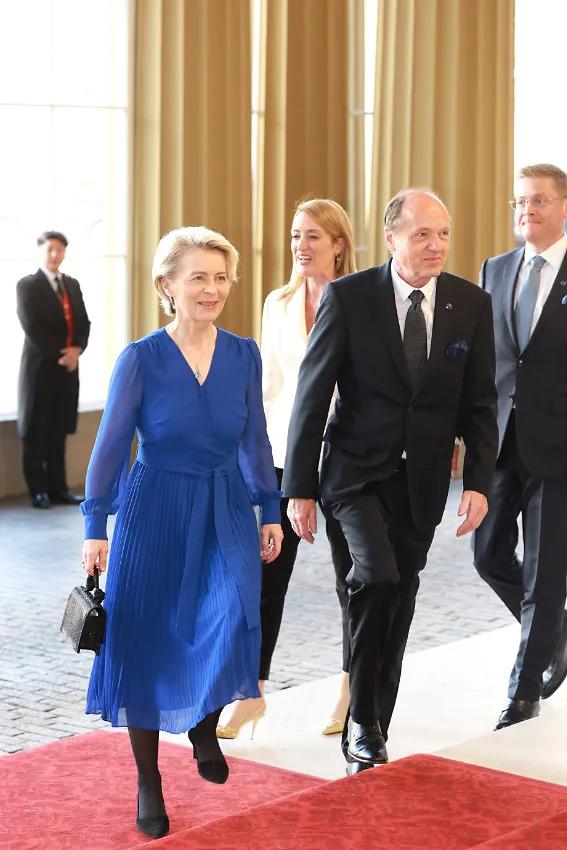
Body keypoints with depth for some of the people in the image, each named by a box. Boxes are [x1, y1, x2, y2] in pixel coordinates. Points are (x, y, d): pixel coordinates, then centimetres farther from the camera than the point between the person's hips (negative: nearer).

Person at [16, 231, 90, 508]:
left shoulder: (73, 285, 15)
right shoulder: (27, 285, -3)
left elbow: (83, 323, 12)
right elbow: (32, 328, -12)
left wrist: (76, 350, -7)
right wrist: (59, 354, -14)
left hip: (68, 367, 5)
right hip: (40, 366, -5)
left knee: (59, 432, 8)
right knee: (36, 433, 1)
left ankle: (58, 488, 12)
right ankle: (38, 491, 6)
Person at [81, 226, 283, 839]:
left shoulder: (243, 355, 0)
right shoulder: (140, 358, -9)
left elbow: (254, 439, 9)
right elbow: (111, 445, -7)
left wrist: (270, 511, 9)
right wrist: (95, 527, -9)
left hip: (225, 513, 2)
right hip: (155, 512, -2)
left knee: (230, 623, -14)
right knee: (146, 644, 3)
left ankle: (204, 728, 20)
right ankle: (149, 784, 21)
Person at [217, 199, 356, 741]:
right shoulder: (278, 304, 6)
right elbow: (269, 383, 12)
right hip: (285, 453, 4)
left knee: (351, 574, 9)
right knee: (268, 573, 2)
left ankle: (350, 693, 25)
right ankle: (253, 692, 10)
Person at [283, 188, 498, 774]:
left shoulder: (471, 303, -2)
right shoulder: (348, 297, -11)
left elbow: (479, 402, 3)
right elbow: (312, 395, -8)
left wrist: (478, 481, -6)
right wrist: (299, 488, -9)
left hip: (423, 478, 4)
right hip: (358, 468, -3)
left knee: (400, 596, 10)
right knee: (377, 577, -23)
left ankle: (374, 728, 26)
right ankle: (362, 724, -7)